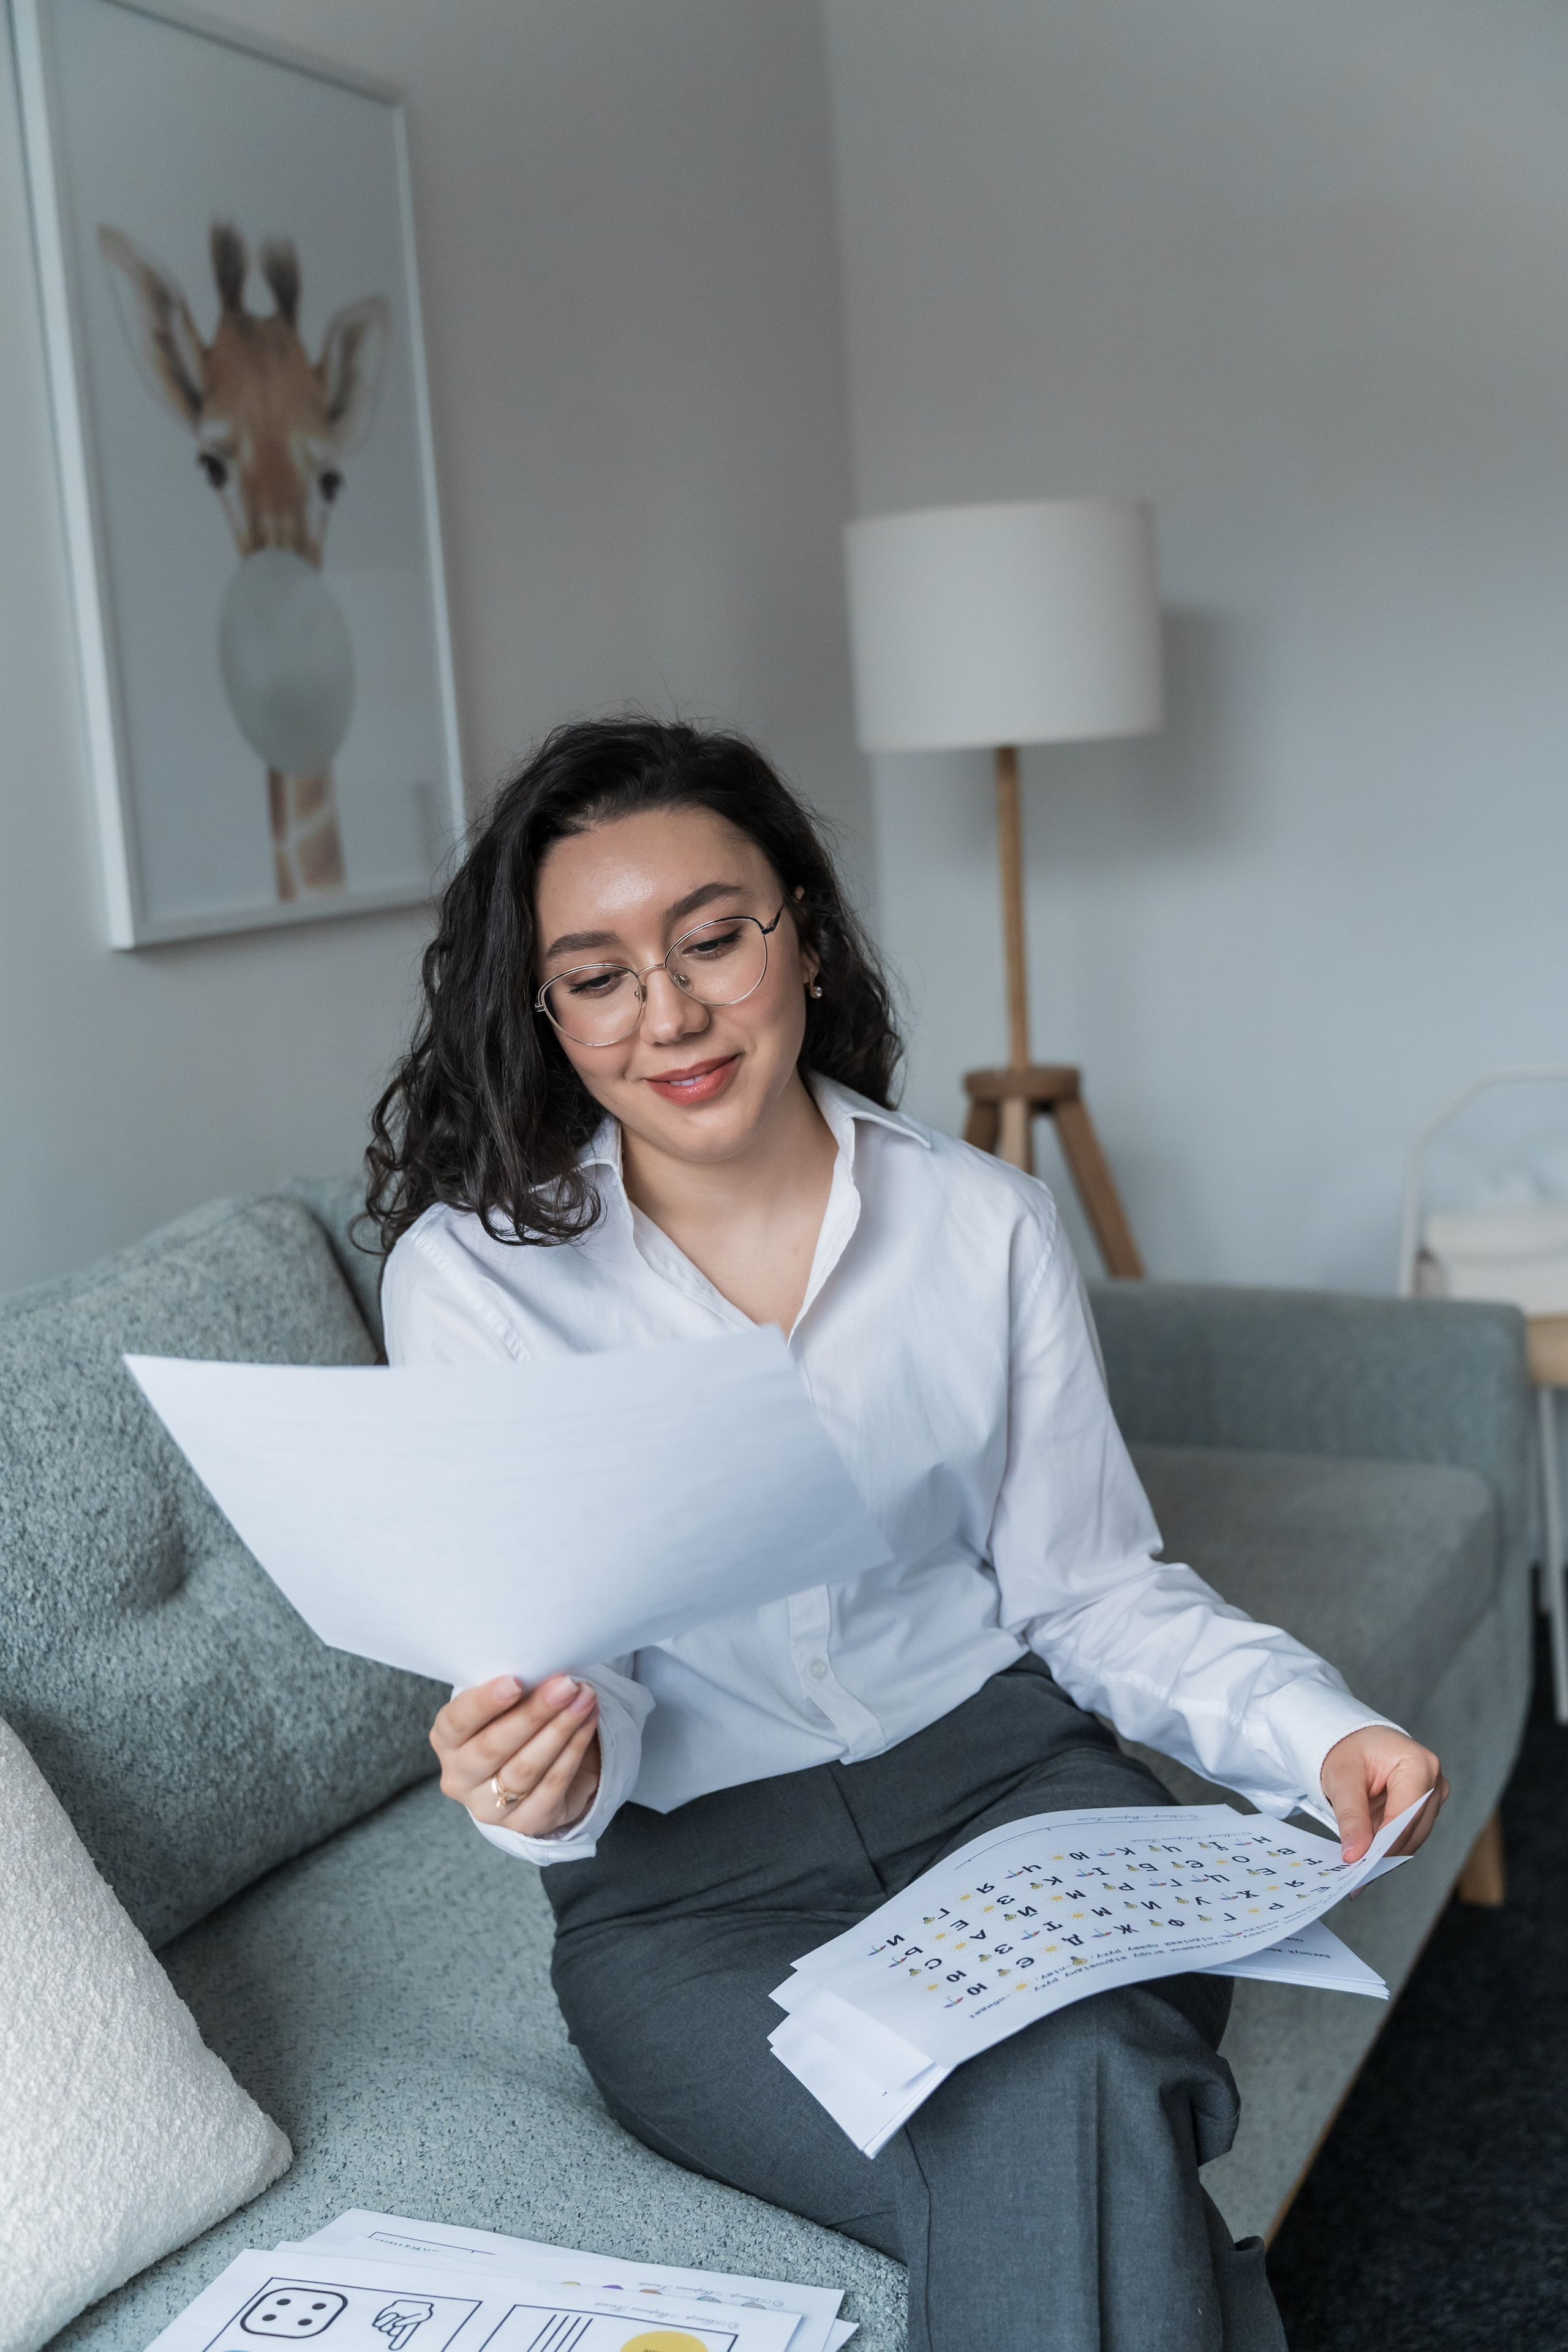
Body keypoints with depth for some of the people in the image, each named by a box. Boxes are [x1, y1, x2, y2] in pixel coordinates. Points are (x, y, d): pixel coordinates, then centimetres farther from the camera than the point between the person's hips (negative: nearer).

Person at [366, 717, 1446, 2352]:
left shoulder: (983, 1224, 2)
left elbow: (1091, 1589, 4)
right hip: (689, 1874, -1)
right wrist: (545, 1775, -29)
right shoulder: (470, 1275, -4)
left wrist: (1313, 1730, -13)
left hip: (1004, 1780, 2)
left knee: (1072, 2098, -30)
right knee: (1042, 2190, -28)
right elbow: (558, 1674, -5)